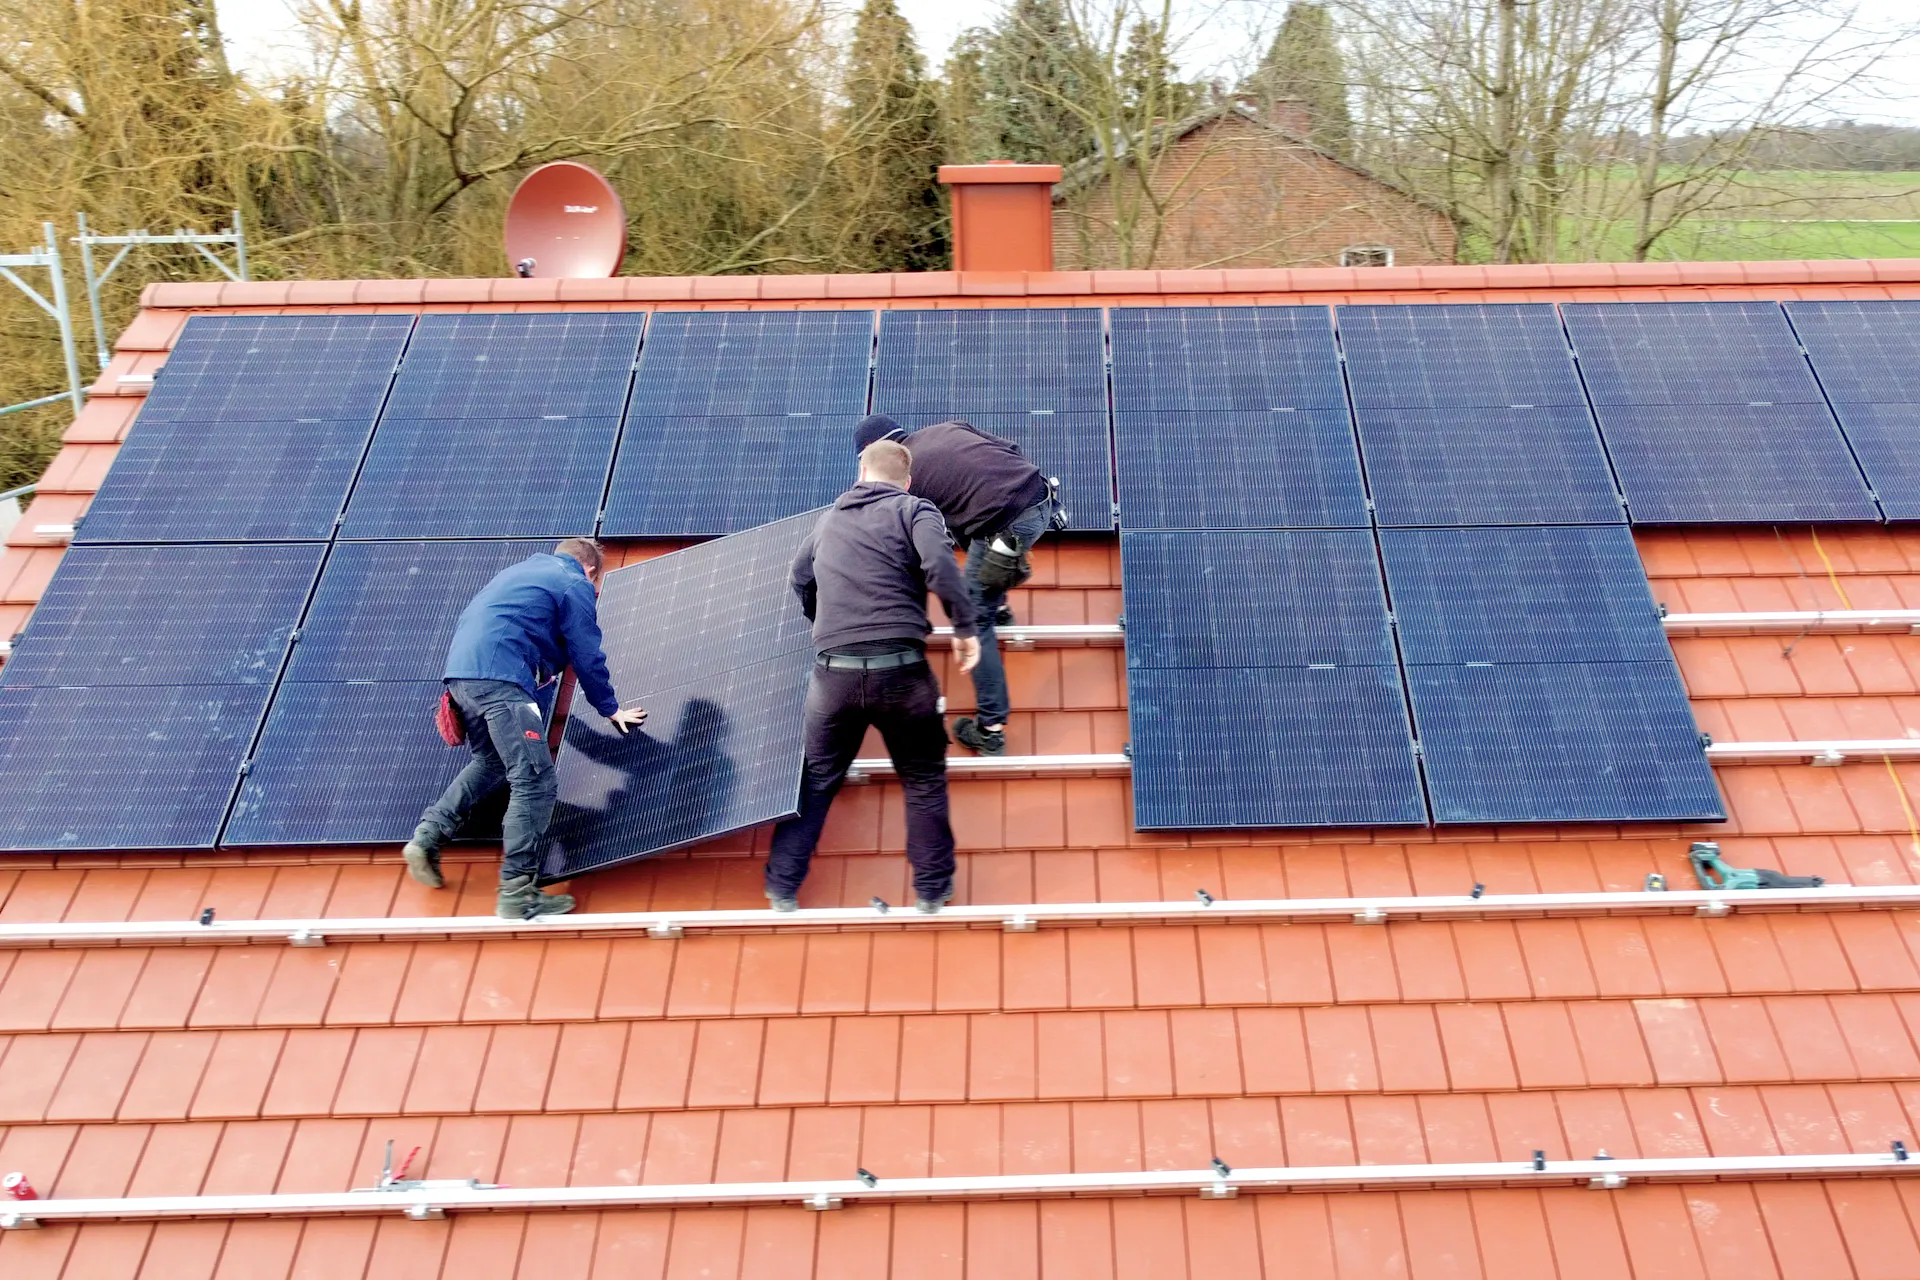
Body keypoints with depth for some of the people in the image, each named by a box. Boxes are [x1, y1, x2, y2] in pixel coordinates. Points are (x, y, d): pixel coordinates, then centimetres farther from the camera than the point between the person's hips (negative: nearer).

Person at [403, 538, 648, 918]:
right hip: (500, 677, -9)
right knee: (534, 780, -9)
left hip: (460, 670, 9)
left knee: (491, 762, 28)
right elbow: (587, 656, 6)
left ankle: (427, 836, 15)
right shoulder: (576, 585, 7)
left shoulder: (524, 570, 31)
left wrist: (537, 673, 60)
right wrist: (610, 709, 20)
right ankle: (516, 893, -13)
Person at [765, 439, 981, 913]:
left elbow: (800, 578, 33)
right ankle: (932, 888, 21)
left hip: (833, 672, 3)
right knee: (924, 781, 15)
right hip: (901, 670, -3)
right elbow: (941, 566, -15)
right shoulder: (915, 510, 4)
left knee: (816, 780, 18)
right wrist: (965, 627, -6)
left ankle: (783, 887, 23)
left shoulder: (830, 518, 19)